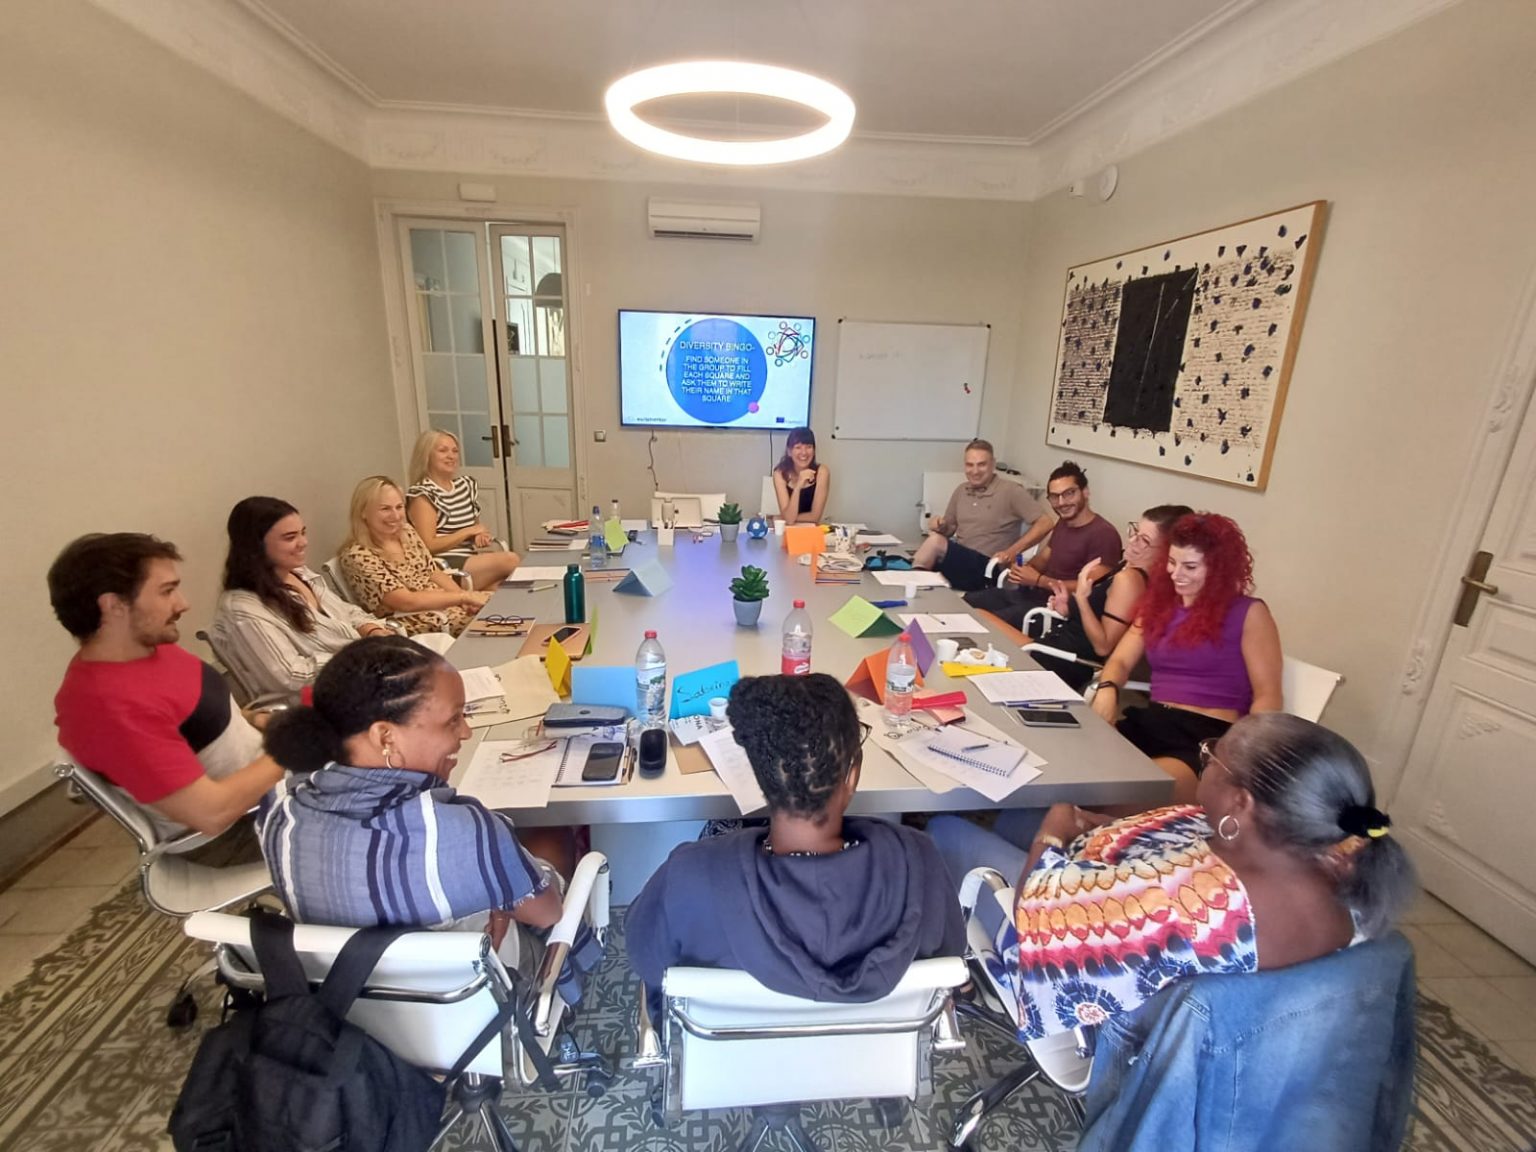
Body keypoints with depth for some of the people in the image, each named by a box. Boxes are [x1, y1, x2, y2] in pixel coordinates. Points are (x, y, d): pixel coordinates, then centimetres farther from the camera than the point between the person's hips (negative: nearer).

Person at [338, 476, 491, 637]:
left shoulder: (406, 532, 6)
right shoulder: (357, 556, -15)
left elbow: (434, 573, 10)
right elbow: (406, 602, -20)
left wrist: (466, 598, -8)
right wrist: (465, 596, -20)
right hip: (414, 624, -7)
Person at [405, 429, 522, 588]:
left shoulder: (466, 484, 14)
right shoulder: (421, 495, -6)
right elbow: (428, 546, -13)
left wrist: (481, 533, 3)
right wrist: (469, 531, -13)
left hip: (473, 557, 7)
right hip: (444, 568, -7)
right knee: (510, 560, -26)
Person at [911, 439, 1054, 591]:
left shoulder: (1010, 491, -5)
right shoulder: (961, 491, 13)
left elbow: (1046, 523, -9)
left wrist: (1013, 551, -18)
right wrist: (941, 526, -2)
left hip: (985, 569, -6)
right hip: (958, 561, 6)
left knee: (935, 541, -28)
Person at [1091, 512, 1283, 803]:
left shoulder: (1248, 614, 1)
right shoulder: (1159, 603, 15)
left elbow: (1268, 697, -3)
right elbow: (1121, 660, 12)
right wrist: (1107, 690, -12)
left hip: (1209, 737, -4)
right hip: (1150, 723, 5)